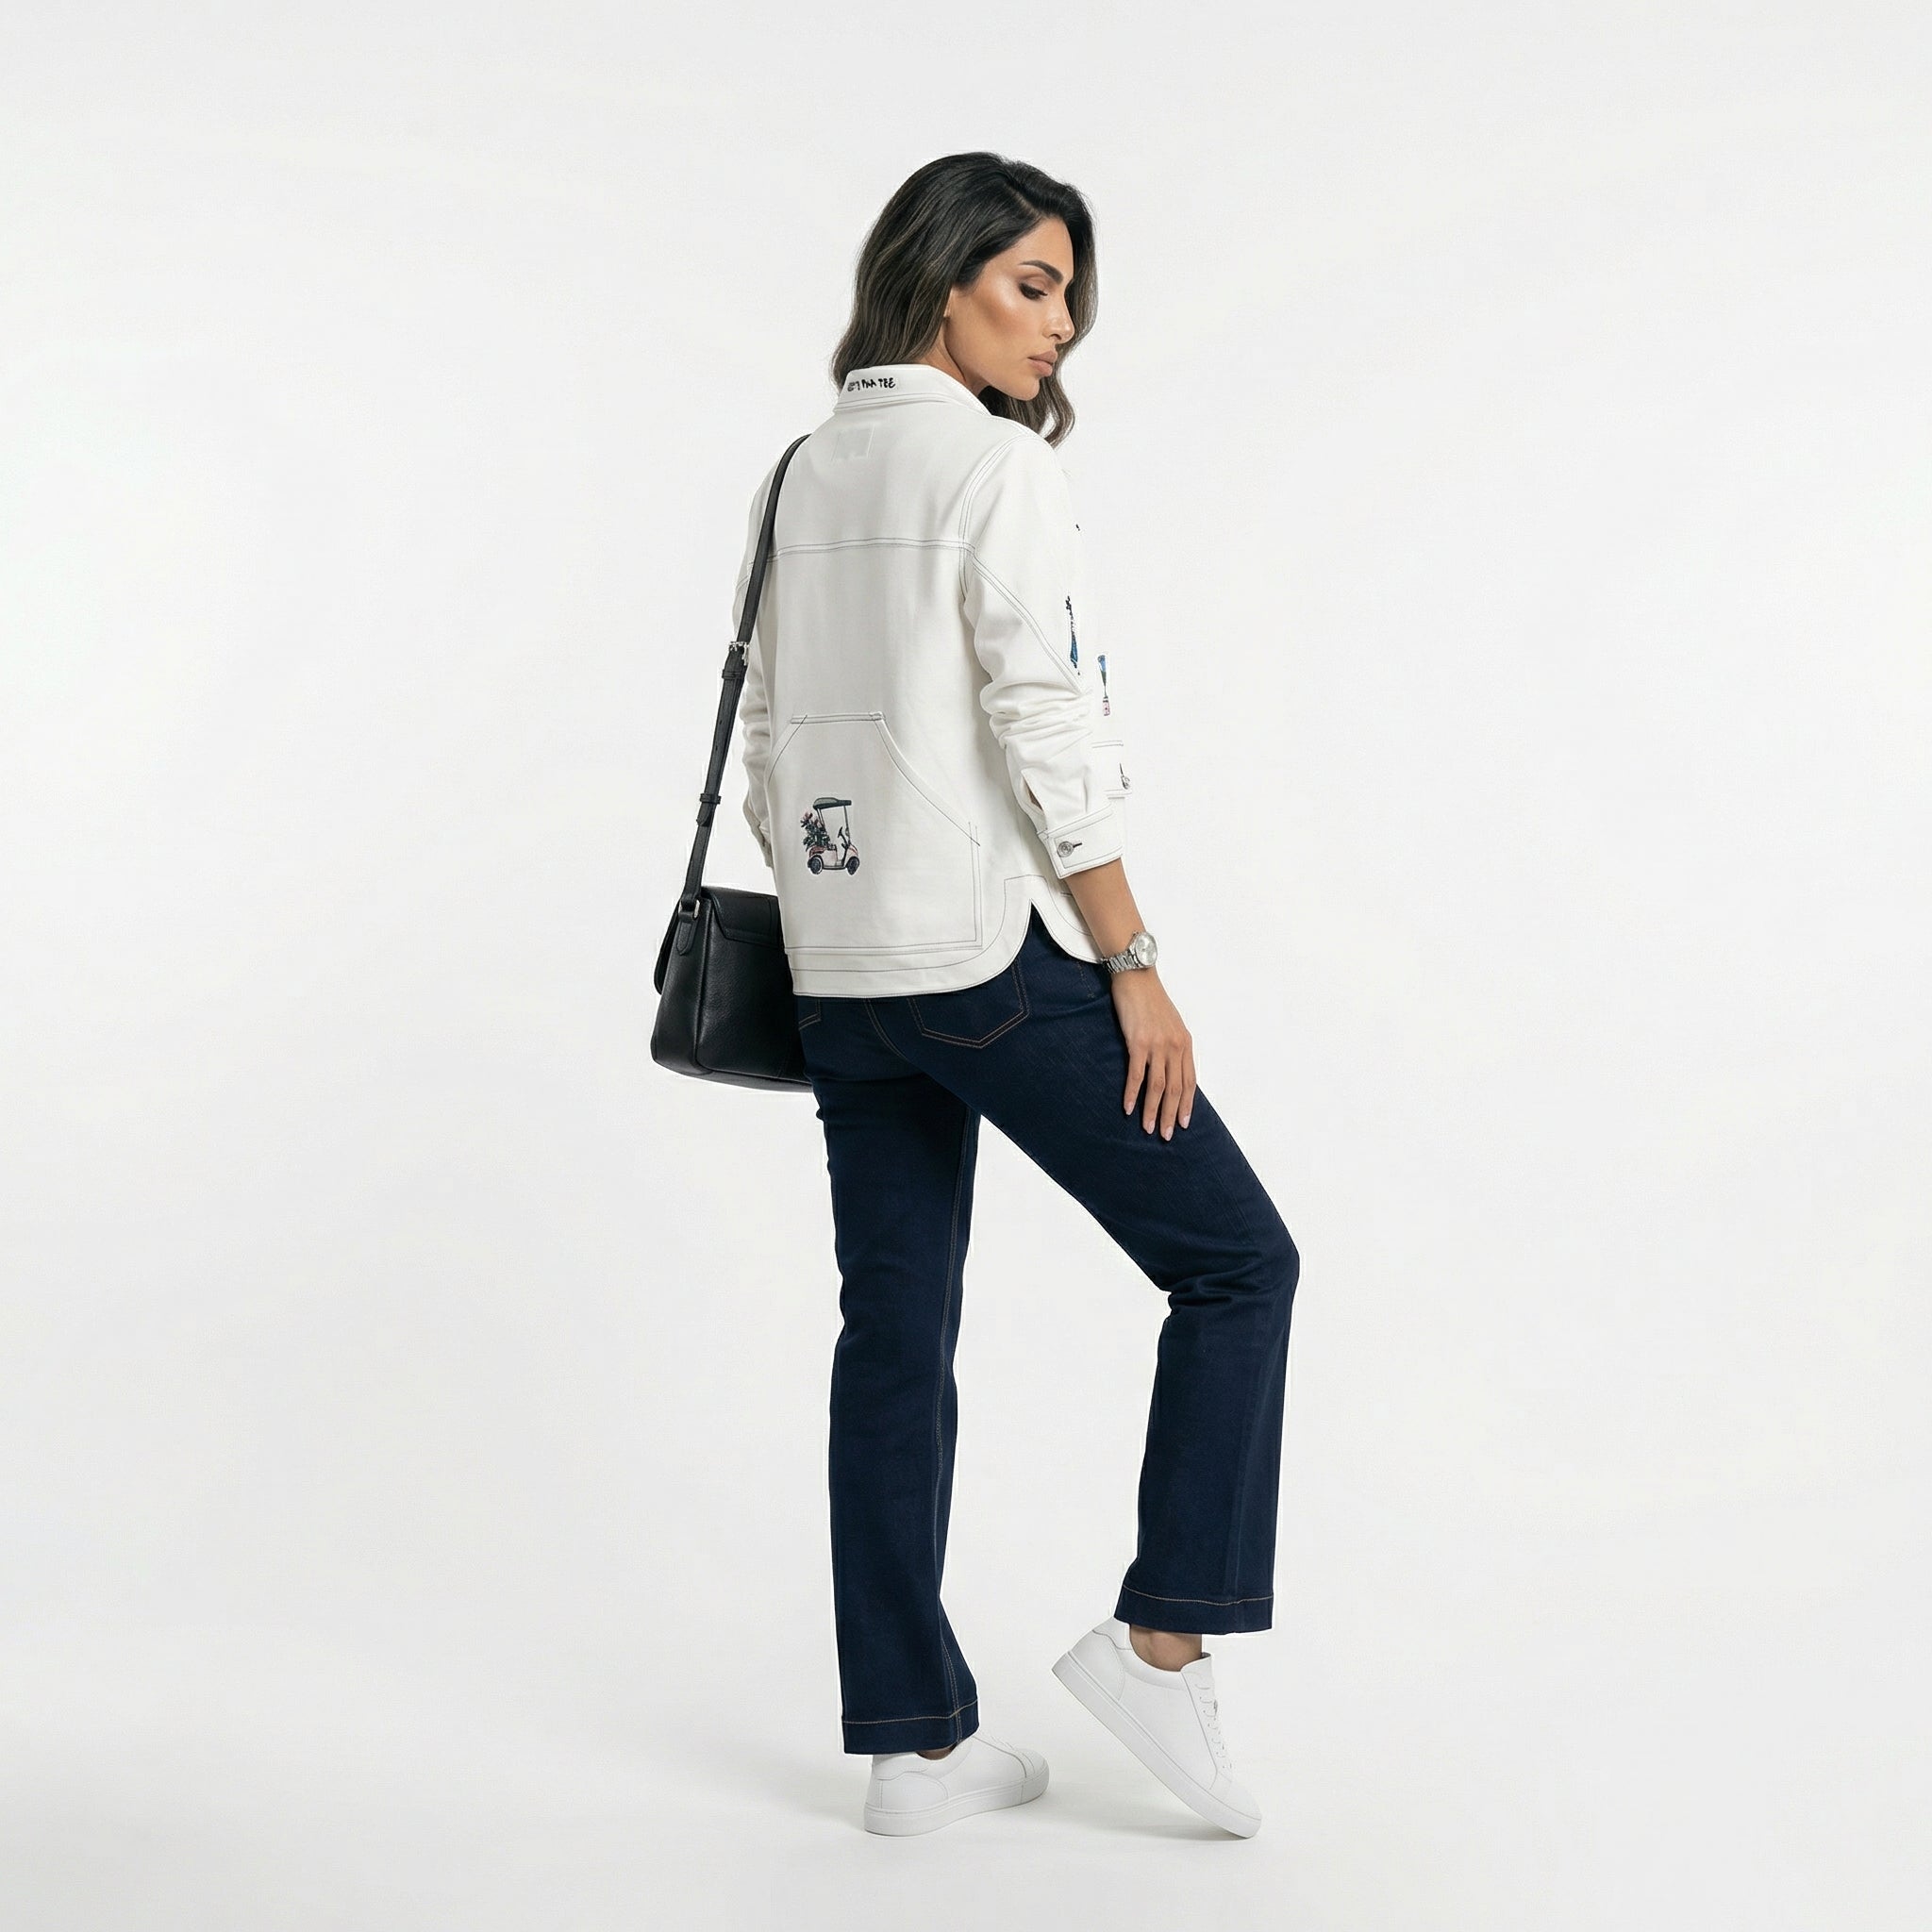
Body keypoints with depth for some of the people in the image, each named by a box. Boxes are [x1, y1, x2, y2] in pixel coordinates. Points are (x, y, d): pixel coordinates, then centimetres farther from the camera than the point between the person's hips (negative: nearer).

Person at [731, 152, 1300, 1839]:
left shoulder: (802, 477, 14)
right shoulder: (996, 466, -10)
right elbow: (1046, 732, -17)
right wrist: (1137, 969, -14)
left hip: (841, 970, 8)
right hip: (993, 952, -8)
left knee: (895, 1339, 9)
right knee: (1235, 1260, 7)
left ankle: (916, 1743, 15)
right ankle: (1162, 1634, 4)